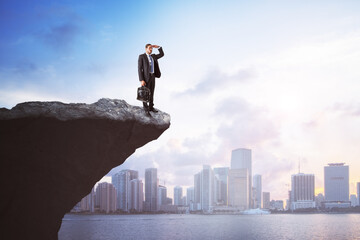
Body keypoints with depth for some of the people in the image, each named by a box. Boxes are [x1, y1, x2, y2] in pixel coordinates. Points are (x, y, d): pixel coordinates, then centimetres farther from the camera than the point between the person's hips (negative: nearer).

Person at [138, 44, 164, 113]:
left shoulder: (153, 56, 12)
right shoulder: (141, 56, -10)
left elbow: (162, 54, 20)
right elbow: (139, 69, -13)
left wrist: (158, 47, 5)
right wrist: (141, 80, -19)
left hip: (152, 76, 7)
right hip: (145, 77, -7)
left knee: (151, 92, 11)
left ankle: (151, 107, 20)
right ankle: (146, 109, 7)